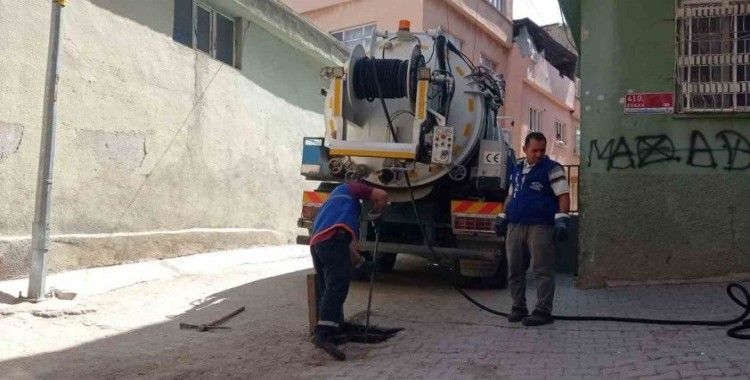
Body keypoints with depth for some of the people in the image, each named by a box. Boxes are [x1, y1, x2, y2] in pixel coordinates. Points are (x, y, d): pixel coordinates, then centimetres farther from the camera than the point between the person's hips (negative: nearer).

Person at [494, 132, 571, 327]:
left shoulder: (552, 169, 0)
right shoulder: (516, 169, 18)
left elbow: (563, 195, -5)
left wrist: (562, 219, -16)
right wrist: (502, 217, 21)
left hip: (540, 228, -6)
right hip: (514, 227, 6)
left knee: (542, 271, -4)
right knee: (514, 270, 8)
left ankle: (543, 311, 2)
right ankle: (518, 307, 19)